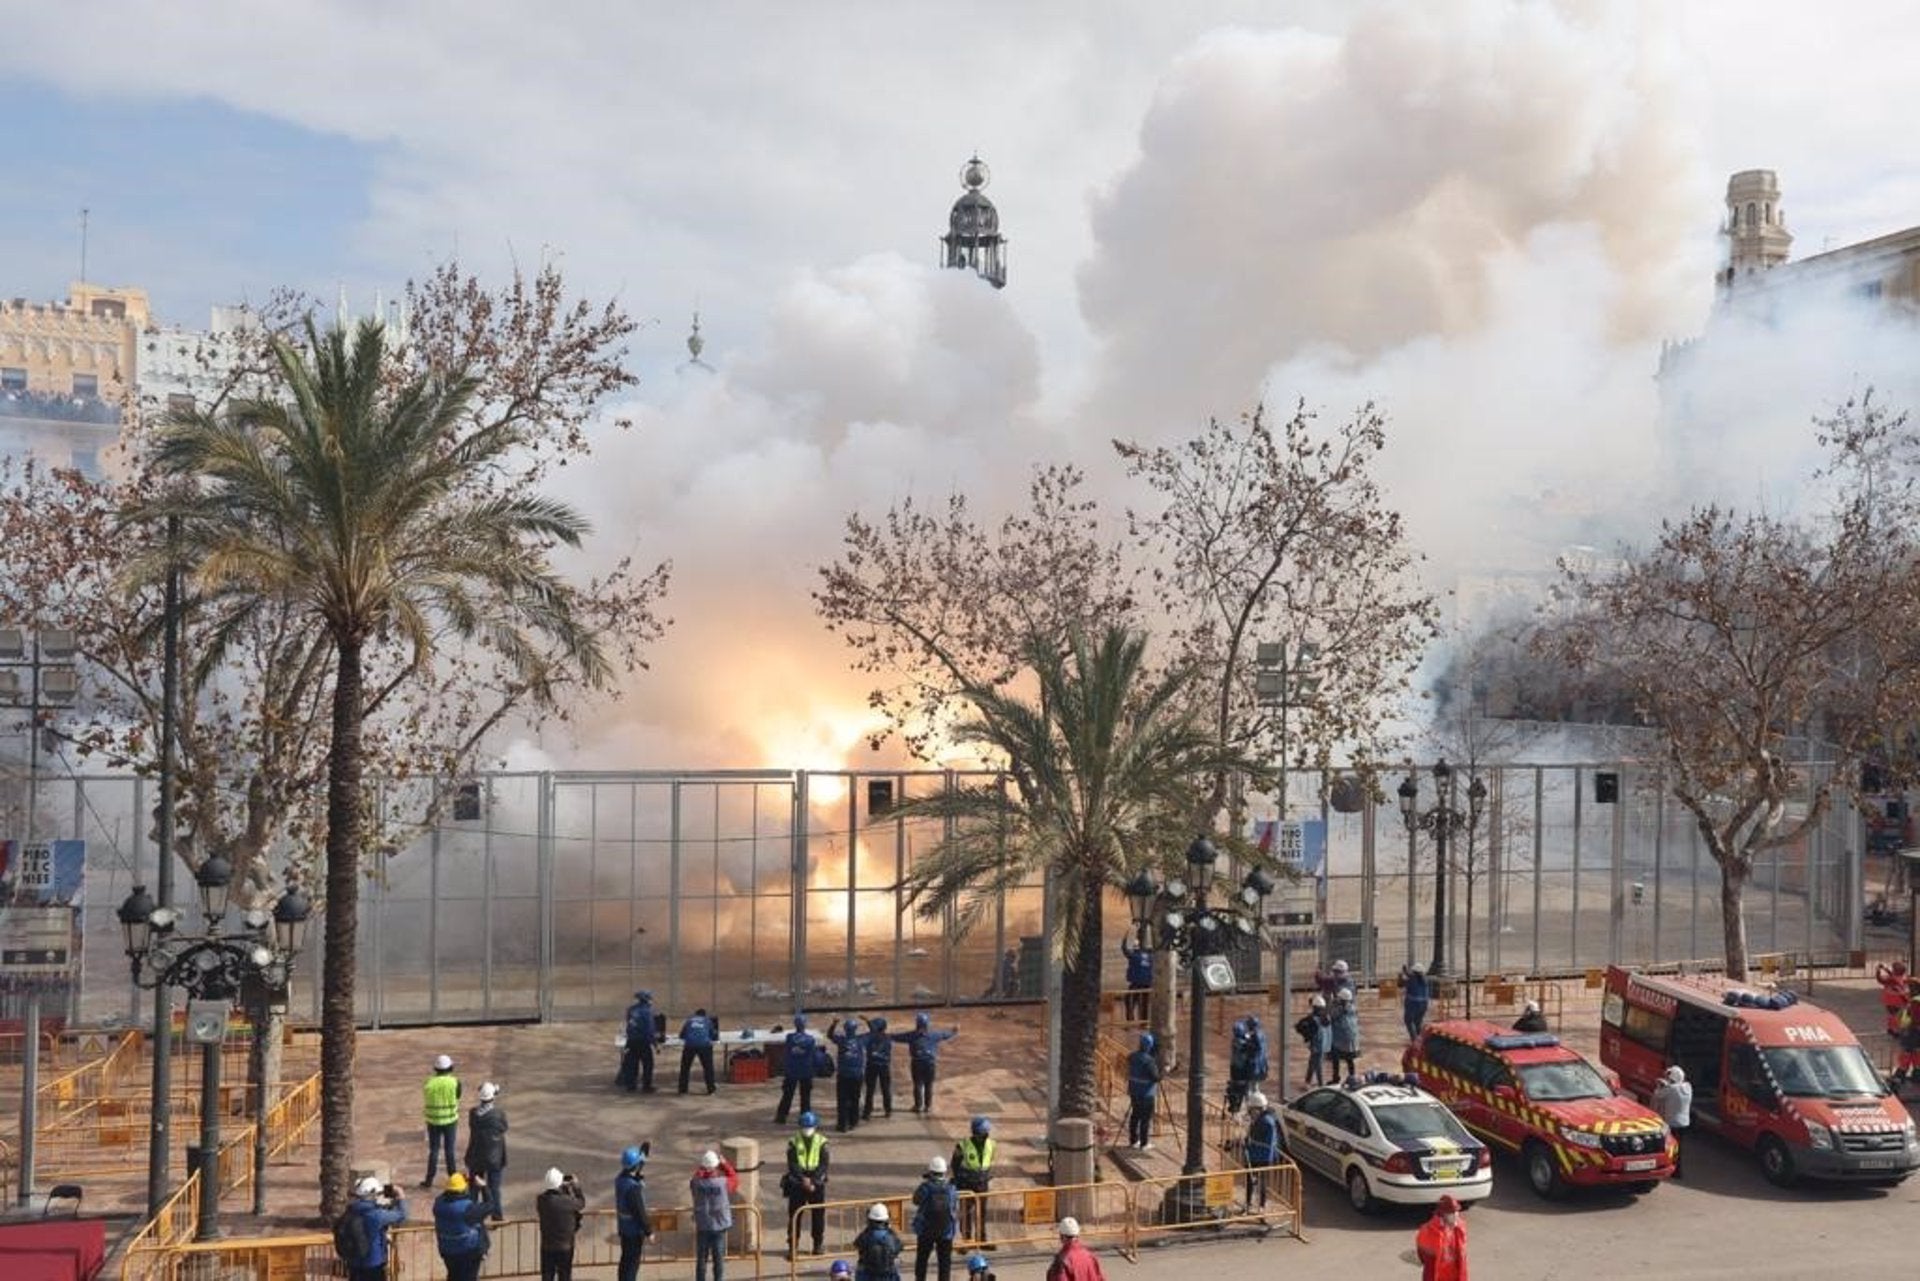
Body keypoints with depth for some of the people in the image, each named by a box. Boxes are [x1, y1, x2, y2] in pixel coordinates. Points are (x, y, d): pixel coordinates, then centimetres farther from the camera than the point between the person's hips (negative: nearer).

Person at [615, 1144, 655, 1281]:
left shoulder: (620, 1179, -3)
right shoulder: (633, 1187, -30)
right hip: (635, 1230, -9)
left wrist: (644, 1148, 14)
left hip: (623, 1227, 9)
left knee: (625, 1260, 21)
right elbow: (640, 1212, -25)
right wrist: (649, 1231, -14)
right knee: (633, 1262, 3)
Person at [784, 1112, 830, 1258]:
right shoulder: (794, 1143, 0)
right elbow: (792, 1164, -6)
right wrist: (803, 1179, -19)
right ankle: (792, 1245, 8)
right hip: (797, 1184, 0)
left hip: (817, 1184, 0)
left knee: (818, 1214, 6)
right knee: (794, 1214, 0)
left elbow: (823, 1165, -5)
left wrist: (813, 1182, -15)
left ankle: (819, 1244, 18)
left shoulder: (822, 1143, -1)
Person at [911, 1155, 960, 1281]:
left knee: (922, 1258, 17)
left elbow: (916, 1201, 3)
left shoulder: (925, 1187, -15)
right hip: (946, 1231, 1)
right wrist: (955, 1227, 14)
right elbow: (956, 1210, -2)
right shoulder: (952, 1189, -9)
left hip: (926, 1230, -1)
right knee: (945, 1260, 12)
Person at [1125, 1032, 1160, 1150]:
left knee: (1135, 1116, 16)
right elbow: (1155, 1077, -21)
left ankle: (1133, 1141, 24)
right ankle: (1144, 1144, 5)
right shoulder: (1149, 1060, -22)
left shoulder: (1132, 1057, 2)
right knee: (1146, 1118, 1)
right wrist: (1161, 1074, -3)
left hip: (1134, 1092, 7)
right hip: (1147, 1093, -7)